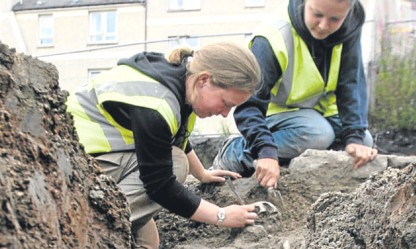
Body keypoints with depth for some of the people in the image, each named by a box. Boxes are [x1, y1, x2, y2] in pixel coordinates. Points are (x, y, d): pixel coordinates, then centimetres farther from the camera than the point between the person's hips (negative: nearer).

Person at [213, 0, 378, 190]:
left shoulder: (349, 26, -17)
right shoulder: (273, 39, -32)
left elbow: (352, 85, -14)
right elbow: (249, 104, -34)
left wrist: (354, 137, -25)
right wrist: (266, 152, -47)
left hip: (320, 108, 6)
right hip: (277, 109, -6)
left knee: (364, 141, -7)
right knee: (318, 134, -33)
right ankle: (234, 152, -18)